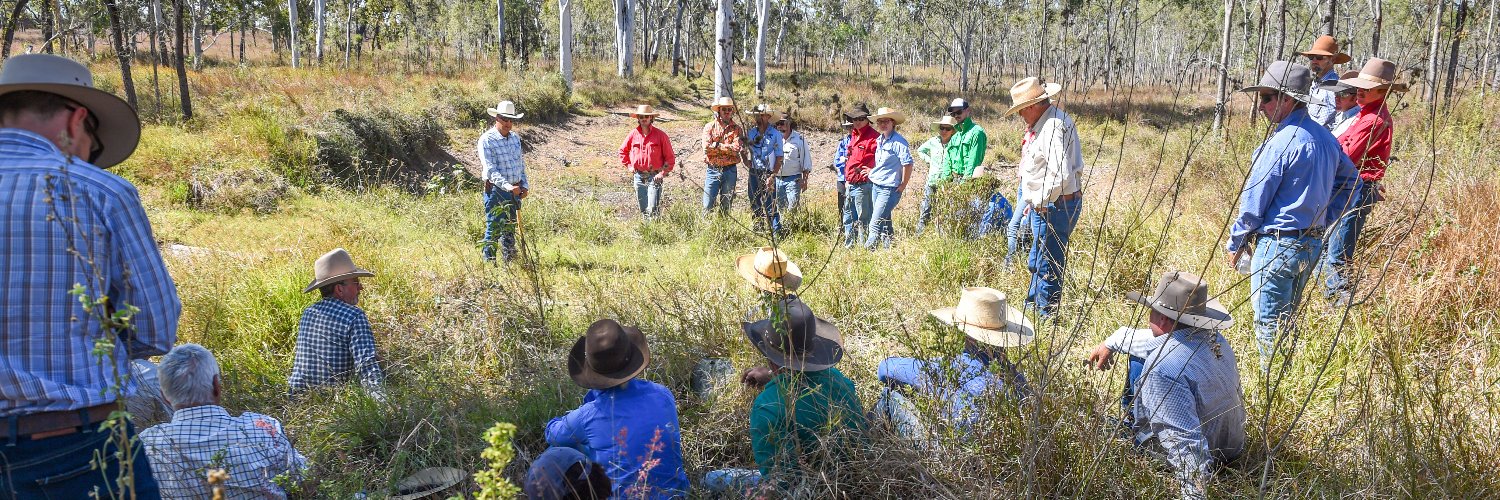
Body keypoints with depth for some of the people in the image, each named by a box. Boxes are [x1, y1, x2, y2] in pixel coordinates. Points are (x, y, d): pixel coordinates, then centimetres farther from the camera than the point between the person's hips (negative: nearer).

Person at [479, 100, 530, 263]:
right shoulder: (486, 140, -11)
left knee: (510, 228, 15)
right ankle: (489, 261, 6)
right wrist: (507, 186, -32)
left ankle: (509, 261, 24)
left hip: (515, 191, 6)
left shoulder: (515, 137, 10)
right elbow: (490, 169, -20)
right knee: (494, 228, -3)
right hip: (496, 191, -6)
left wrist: (524, 185, 8)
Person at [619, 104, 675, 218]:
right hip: (639, 176, 4)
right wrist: (628, 166, 12)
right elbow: (623, 151, 21)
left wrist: (663, 173, -9)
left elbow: (670, 157, -3)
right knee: (642, 209, 10)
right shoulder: (633, 134, 4)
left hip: (654, 176, -4)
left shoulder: (660, 135, -5)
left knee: (653, 208, -13)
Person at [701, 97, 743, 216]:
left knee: (726, 206, 9)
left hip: (730, 171, 1)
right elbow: (707, 148, -11)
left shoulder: (736, 129, 4)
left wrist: (717, 145, -9)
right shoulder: (709, 127, 3)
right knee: (708, 206, -4)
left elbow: (737, 149, -11)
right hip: (713, 170, -1)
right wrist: (728, 148, -10)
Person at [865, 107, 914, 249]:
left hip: (889, 189, -9)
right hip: (875, 186, 9)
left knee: (875, 225, -12)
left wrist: (902, 186, -14)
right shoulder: (879, 140, 13)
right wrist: (871, 171, 13)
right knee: (884, 222, 15)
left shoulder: (898, 142, -12)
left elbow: (908, 164, -17)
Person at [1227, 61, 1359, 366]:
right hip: (1313, 243, 9)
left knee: (1269, 324, 1)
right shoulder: (1326, 138, 8)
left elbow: (1254, 200, -15)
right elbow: (1349, 180, 20)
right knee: (1288, 319, 20)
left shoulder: (1282, 142, -19)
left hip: (1278, 244, -9)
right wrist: (1322, 218, 20)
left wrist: (1235, 242, -4)